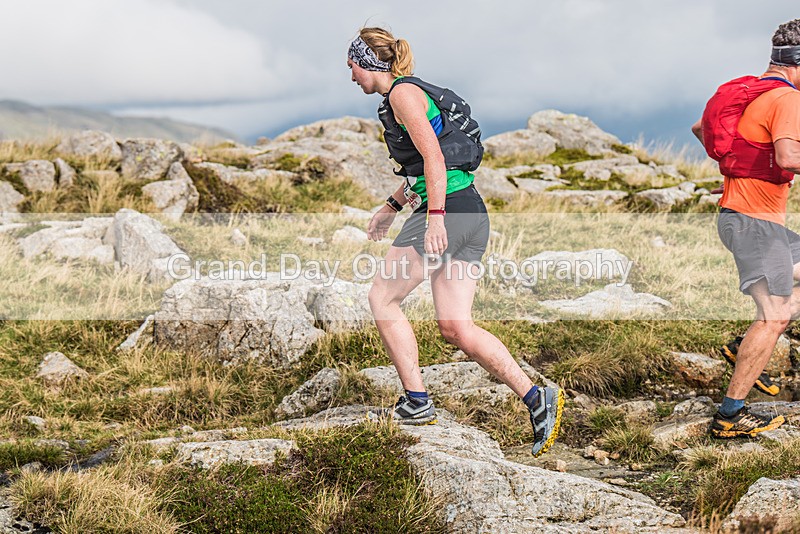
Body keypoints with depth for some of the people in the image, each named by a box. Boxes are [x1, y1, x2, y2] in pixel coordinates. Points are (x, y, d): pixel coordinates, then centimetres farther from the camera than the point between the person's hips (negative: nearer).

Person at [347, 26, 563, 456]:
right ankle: (536, 398, -4)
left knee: (382, 298, 4)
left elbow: (432, 155, -17)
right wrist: (391, 207, 39)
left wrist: (434, 217, -24)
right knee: (455, 326, 4)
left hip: (447, 212, -9)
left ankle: (416, 402, 6)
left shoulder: (403, 92, -6)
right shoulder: (407, 92, 24)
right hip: (472, 214, 9)